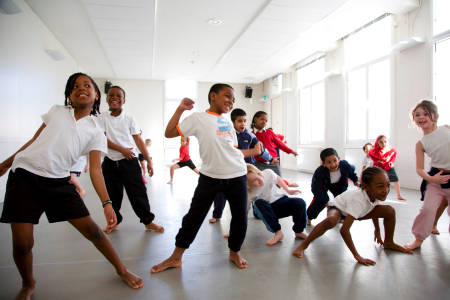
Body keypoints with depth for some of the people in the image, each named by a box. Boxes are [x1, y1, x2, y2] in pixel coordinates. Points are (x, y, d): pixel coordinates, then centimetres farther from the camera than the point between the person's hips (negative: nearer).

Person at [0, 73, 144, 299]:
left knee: (92, 229, -1)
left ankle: (121, 270, 19)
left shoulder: (95, 133, 1)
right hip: (24, 175, 1)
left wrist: (106, 203, -17)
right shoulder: (56, 111, 8)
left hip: (58, 182, -1)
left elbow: (95, 170, -6)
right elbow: (34, 140, 16)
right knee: (22, 243, -2)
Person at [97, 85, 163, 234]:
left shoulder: (129, 119, 3)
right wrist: (121, 149, -16)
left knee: (138, 193, 0)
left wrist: (149, 160, -5)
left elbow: (138, 140, 0)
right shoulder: (103, 118, 3)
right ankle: (114, 221, 31)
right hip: (110, 163, 1)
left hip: (129, 162, -1)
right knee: (112, 194, 10)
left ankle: (148, 221, 13)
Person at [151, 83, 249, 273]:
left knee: (240, 217, 9)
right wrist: (180, 109, -5)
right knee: (194, 216, 3)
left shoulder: (228, 123, 15)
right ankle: (176, 257, 19)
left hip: (236, 176, 4)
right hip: (210, 177, -4)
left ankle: (234, 252, 32)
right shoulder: (198, 118, 0)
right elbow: (169, 133, -3)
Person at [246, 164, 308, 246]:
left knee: (300, 202, -25)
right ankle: (278, 232, -26)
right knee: (259, 203, -35)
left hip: (281, 200, 2)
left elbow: (278, 179, 4)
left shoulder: (268, 173, -19)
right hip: (268, 210, -2)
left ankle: (299, 231, -1)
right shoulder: (249, 193, -23)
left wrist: (288, 190, 4)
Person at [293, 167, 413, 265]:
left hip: (360, 210, 7)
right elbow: (344, 230, -44)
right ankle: (303, 245, -26)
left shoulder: (375, 194, -22)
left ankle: (389, 243, 16)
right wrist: (357, 256, -40)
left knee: (390, 211, -9)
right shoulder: (358, 199, -41)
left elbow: (373, 208, 6)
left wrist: (377, 230, 16)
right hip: (338, 206, -7)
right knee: (331, 220, -42)